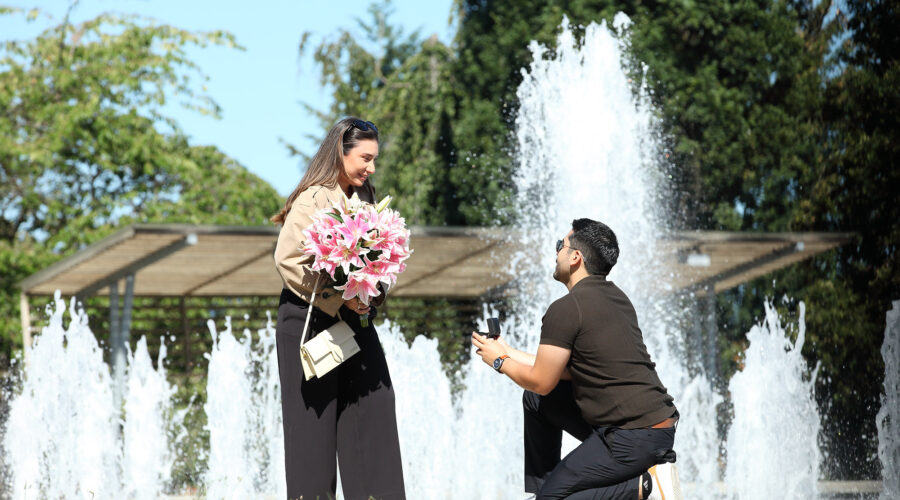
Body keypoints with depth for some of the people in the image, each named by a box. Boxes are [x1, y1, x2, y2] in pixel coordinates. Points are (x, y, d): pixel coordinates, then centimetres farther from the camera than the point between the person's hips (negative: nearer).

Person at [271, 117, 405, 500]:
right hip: (310, 321, -7)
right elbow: (287, 260, -17)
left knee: (374, 404, -2)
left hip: (354, 321, 7)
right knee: (314, 418, 0)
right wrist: (338, 300, -19)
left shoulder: (362, 199, 13)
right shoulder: (313, 199, -11)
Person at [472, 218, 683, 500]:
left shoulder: (566, 309, -14)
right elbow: (568, 369, 20)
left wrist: (499, 362, 13)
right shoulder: (615, 297, 14)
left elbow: (541, 381, -6)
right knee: (535, 401, 19)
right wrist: (510, 353, 28)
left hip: (633, 438, -9)